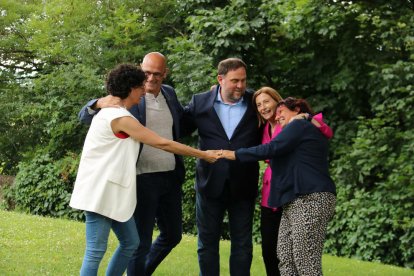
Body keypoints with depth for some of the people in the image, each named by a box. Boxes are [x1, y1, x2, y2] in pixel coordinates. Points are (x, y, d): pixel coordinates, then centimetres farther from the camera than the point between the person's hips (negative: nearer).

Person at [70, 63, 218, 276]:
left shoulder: (112, 112, 13)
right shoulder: (120, 118, -17)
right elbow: (163, 143, -17)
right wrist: (203, 155, -11)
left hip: (111, 191, 10)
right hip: (100, 191, -10)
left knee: (130, 242, 12)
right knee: (96, 251, -7)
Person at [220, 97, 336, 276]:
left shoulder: (300, 124, -1)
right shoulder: (309, 130, 29)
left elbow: (272, 149, -11)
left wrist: (235, 155, -6)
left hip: (311, 200, -10)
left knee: (306, 261, -13)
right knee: (285, 258, 2)